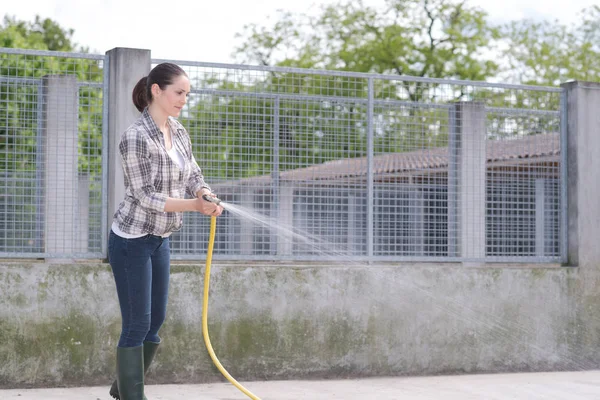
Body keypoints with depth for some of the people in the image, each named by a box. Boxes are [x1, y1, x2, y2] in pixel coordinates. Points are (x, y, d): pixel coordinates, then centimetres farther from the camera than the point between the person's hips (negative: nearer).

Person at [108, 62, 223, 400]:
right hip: (133, 241, -8)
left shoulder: (179, 132, 4)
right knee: (137, 326, -3)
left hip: (161, 239, 8)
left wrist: (208, 196, -17)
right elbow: (145, 196, -20)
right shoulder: (136, 137, -19)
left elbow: (194, 176, 5)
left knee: (156, 321, 15)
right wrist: (194, 205, -27)